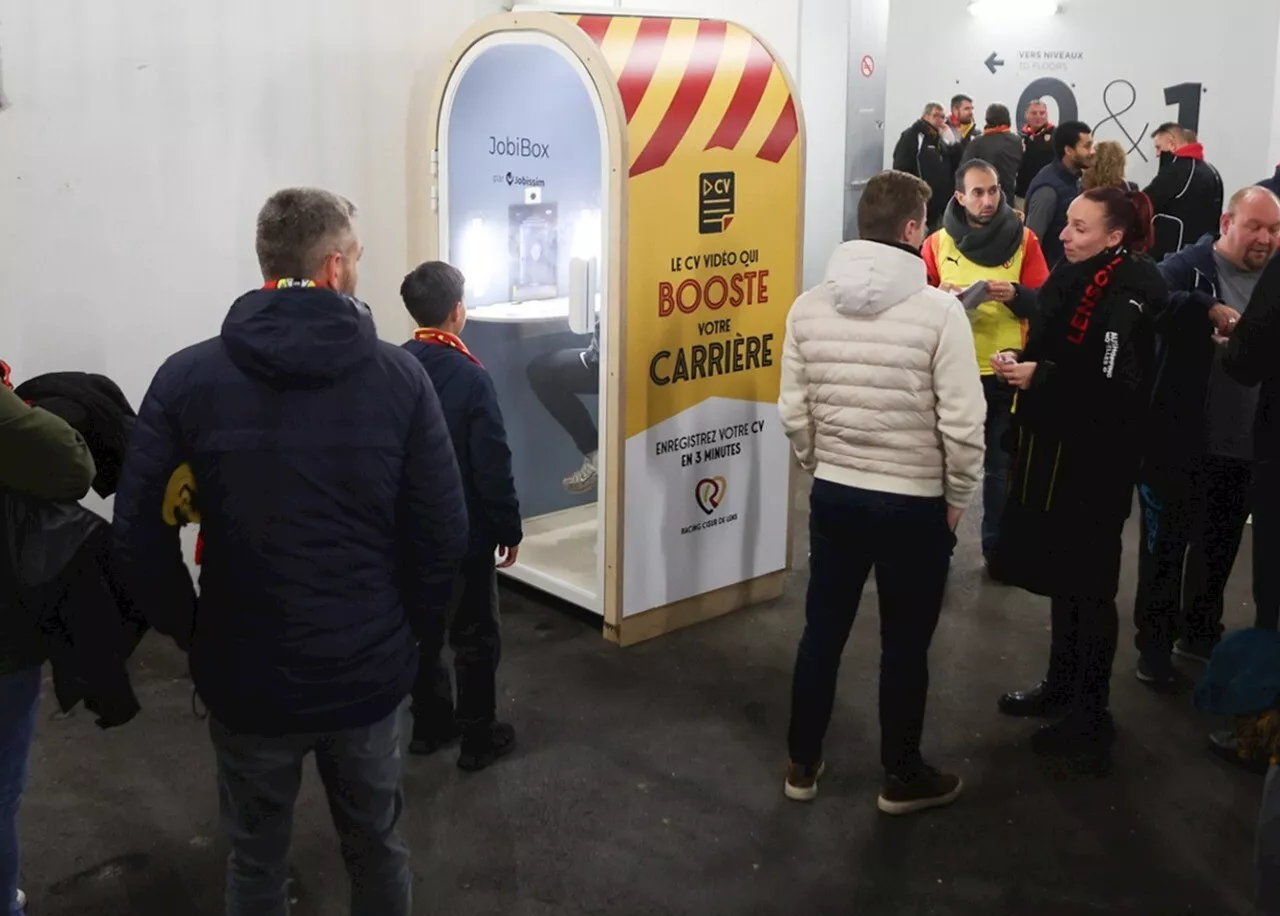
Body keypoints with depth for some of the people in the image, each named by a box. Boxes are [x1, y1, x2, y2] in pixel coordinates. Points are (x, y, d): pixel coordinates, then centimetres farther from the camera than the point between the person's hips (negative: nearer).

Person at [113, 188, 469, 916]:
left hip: (245, 674, 0)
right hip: (370, 670, 0)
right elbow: (443, 532, -10)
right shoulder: (399, 376, -8)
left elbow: (139, 534, -10)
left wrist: (193, 633, 6)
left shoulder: (187, 378, -8)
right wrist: (419, 634, 6)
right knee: (377, 848, 22)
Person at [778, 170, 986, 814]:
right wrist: (958, 499, 0)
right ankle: (902, 778, 28)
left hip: (833, 496, 4)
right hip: (914, 505, -4)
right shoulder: (938, 311, -16)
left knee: (822, 631, 17)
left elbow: (793, 414, 1)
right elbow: (963, 425, -15)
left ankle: (803, 765, 30)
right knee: (905, 645, 11)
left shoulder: (809, 307, -3)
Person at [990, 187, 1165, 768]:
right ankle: (1062, 685, 33)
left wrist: (1038, 377, -20)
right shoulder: (1075, 278, 8)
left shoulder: (1126, 292, -19)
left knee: (1089, 583, 1)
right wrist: (1021, 365, 0)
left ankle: (1091, 720, 13)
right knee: (1060, 572, 17)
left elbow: (1117, 383, -26)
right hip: (1056, 446, 8)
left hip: (1095, 458, -8)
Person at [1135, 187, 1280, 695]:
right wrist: (1209, 309, -35)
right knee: (1166, 546, 6)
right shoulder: (1187, 267, -8)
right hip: (1180, 442, -5)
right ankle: (1154, 644, 19)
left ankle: (1200, 631, 36)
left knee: (1220, 547, 18)